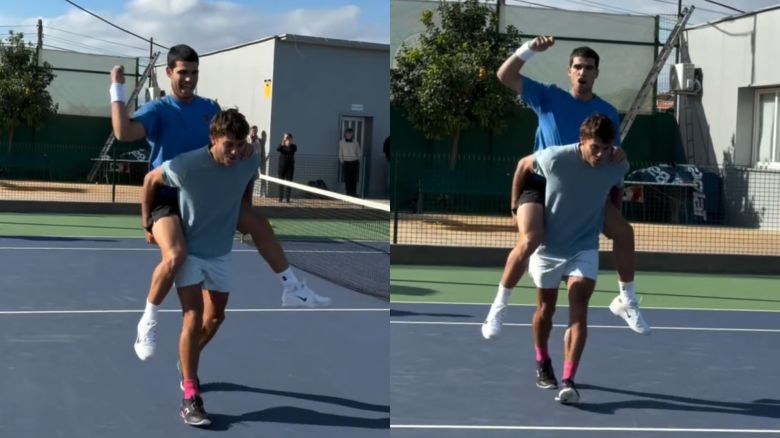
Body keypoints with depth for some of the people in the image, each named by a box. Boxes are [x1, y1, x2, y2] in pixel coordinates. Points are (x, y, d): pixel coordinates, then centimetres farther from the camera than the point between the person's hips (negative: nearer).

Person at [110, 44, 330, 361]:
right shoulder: (157, 110, -10)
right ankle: (148, 322, -9)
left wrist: (243, 147, -15)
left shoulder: (210, 108, 7)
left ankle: (293, 290, 25)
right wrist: (117, 88, -26)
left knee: (258, 224, 9)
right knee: (175, 256, -31)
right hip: (167, 197, -6)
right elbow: (123, 133, -28)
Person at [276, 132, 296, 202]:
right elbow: (277, 149, -21)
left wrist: (290, 144, -38)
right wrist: (282, 144, -41)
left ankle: (287, 197, -1)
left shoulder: (293, 146, 2)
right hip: (282, 166, 0)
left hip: (290, 166, 0)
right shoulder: (281, 145, 1)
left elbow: (295, 149, -20)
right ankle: (280, 197, 2)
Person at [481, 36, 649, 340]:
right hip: (541, 182, -4)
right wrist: (530, 49, -25)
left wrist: (618, 154, -20)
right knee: (529, 241, -27)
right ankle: (499, 307, -9)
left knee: (623, 231, -6)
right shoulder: (548, 97, -5)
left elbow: (612, 155, 6)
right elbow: (505, 76, -11)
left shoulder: (608, 113, 2)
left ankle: (626, 301, 16)